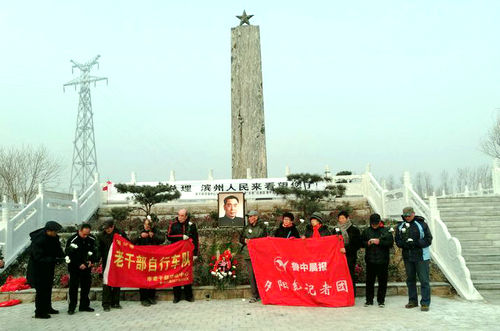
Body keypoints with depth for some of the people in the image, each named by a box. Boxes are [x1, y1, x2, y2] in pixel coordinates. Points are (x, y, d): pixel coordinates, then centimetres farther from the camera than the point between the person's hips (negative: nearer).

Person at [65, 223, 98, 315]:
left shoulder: (92, 239, -1)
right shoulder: (72, 240, -13)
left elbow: (94, 251, 10)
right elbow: (70, 255, -12)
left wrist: (92, 261, -7)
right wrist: (79, 265, -17)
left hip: (86, 267, 4)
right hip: (74, 268, -4)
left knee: (86, 286, 9)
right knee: (73, 286, -4)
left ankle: (84, 305, 20)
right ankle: (71, 307, 5)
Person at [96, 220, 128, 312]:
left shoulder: (120, 233, -1)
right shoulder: (101, 236, -1)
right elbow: (99, 249, -2)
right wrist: (98, 258, -18)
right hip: (107, 262, -1)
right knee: (107, 283, -2)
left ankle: (115, 302, 19)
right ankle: (106, 304, 6)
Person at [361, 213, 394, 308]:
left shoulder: (386, 231, 1)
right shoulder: (366, 231, 9)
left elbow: (390, 243, -4)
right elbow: (361, 242, 11)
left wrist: (380, 242, -17)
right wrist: (367, 243, -9)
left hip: (382, 261, -2)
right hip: (370, 260, 2)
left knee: (382, 281, 3)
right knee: (369, 281, 6)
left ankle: (381, 300, 15)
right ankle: (369, 300, 17)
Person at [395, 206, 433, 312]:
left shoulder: (422, 224, -6)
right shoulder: (400, 226, 6)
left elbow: (428, 240, -7)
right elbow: (397, 241, 9)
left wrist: (416, 243, -20)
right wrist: (404, 244, -12)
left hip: (421, 257, -5)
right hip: (407, 257, 5)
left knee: (424, 280, -3)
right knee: (410, 279, 13)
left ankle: (425, 303, 2)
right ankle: (413, 301, 24)